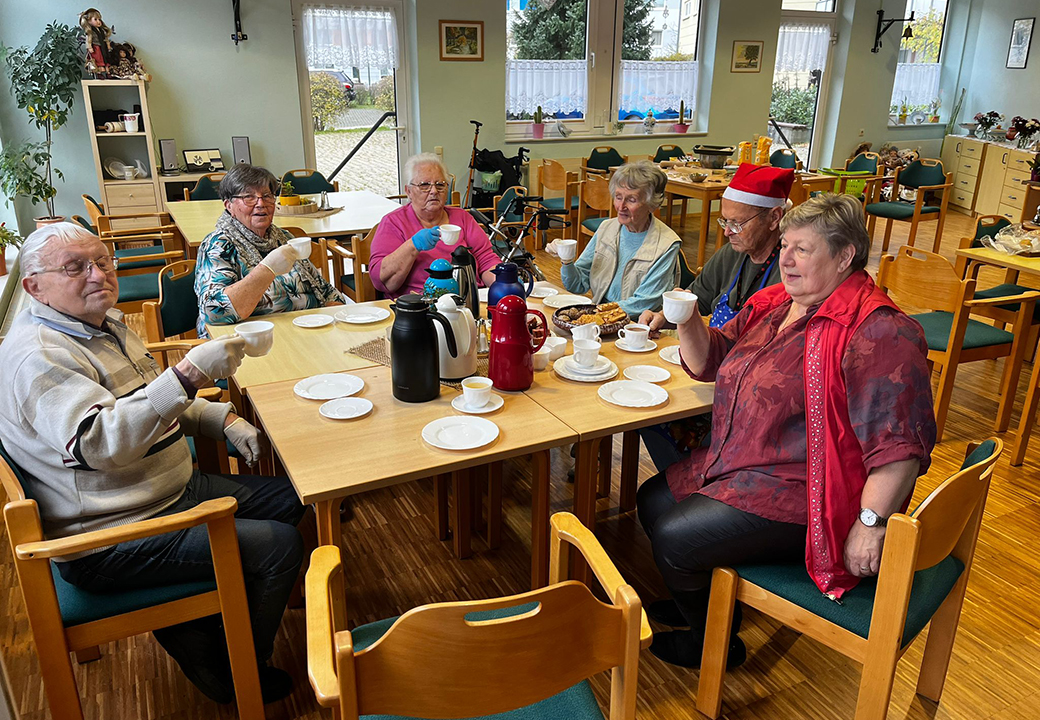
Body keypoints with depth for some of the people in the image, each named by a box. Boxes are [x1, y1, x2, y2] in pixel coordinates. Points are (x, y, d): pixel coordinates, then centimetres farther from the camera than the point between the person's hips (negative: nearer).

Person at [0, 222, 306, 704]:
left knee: (290, 498, 13)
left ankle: (187, 624, 16)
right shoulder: (39, 356, -21)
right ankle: (237, 674, 8)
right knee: (279, 546, -17)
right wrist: (188, 375, -43)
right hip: (109, 542, -10)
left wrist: (224, 420, 8)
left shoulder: (103, 322, 11)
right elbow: (99, 444, -36)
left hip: (172, 491, 10)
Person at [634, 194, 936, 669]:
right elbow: (708, 362, 14)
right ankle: (701, 604, 35)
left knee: (673, 539, -14)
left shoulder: (878, 332, -22)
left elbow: (900, 443, -26)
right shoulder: (774, 304, 6)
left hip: (798, 497, -9)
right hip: (735, 466, 9)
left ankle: (714, 643, 17)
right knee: (652, 502, 12)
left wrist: (871, 523, -27)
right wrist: (688, 321, -6)